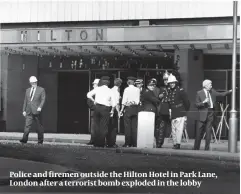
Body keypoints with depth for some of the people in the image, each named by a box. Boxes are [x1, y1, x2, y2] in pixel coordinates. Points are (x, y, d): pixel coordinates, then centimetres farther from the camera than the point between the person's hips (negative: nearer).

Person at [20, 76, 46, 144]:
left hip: (37, 110, -3)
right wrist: (24, 110, 13)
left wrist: (40, 107, -18)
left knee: (39, 126, 1)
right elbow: (25, 101, 19)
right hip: (29, 111, 3)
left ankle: (40, 140, 9)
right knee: (27, 125, -8)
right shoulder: (28, 90, 18)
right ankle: (24, 139, -16)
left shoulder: (41, 90, 4)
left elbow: (43, 99, -3)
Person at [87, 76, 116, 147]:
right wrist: (112, 111, 14)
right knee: (103, 127, 2)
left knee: (96, 125, 9)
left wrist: (94, 101, 11)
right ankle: (101, 143, -1)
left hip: (97, 107, 2)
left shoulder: (97, 89, 5)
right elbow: (113, 103, 0)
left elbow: (88, 95, -2)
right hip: (105, 109, -2)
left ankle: (96, 143, 9)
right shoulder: (110, 91, 3)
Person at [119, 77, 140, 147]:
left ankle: (128, 143, -2)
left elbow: (124, 101, -6)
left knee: (127, 126, 0)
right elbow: (138, 100, 3)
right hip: (135, 108, 3)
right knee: (134, 126, 6)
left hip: (128, 107, -3)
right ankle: (134, 143, 5)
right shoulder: (137, 90, 5)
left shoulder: (126, 89, -5)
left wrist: (121, 110, -2)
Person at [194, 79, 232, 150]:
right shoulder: (199, 93, -1)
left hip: (210, 113, 4)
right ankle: (196, 148, 8)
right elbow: (196, 104, -4)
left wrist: (230, 91, 2)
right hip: (203, 113, -4)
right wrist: (203, 102, -18)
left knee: (208, 131, 2)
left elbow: (221, 94, 12)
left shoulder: (212, 91, 11)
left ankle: (207, 148, 7)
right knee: (199, 132, -1)